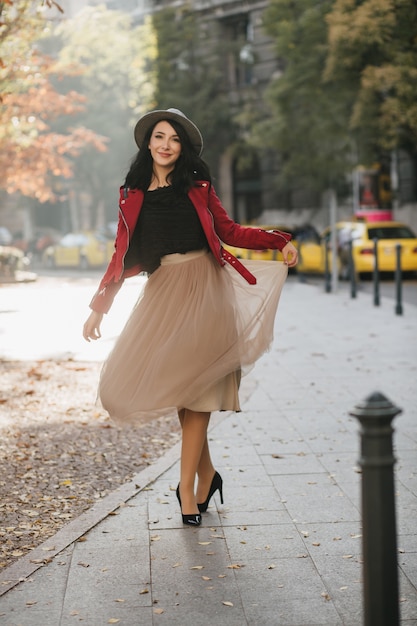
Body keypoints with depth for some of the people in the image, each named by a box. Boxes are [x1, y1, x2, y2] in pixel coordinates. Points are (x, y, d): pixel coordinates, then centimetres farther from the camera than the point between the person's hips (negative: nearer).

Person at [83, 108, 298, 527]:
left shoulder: (197, 186, 8)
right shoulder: (132, 194, 11)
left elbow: (229, 231, 12)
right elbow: (122, 256, 13)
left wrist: (280, 242, 0)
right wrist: (99, 308, 10)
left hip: (202, 289, -1)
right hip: (161, 293, 2)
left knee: (196, 383, -5)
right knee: (173, 382, -8)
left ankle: (188, 485, 3)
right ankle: (206, 472, 11)